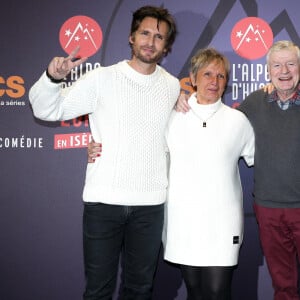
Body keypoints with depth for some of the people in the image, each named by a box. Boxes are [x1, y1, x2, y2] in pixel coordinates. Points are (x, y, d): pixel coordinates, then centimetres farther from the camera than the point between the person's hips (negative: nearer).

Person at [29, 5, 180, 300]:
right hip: (103, 201, -2)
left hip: (150, 204, 3)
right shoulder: (101, 79, -4)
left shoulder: (173, 86, 7)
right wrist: (53, 78, -22)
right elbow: (47, 110, -4)